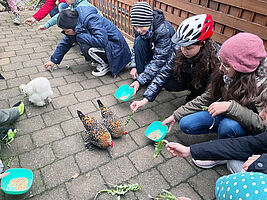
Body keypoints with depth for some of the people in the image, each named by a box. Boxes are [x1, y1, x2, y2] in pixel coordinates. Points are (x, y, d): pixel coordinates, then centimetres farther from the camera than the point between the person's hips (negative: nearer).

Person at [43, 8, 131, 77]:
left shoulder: (91, 20, -26)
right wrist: (54, 60, 13)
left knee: (85, 48, -30)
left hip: (116, 48, -9)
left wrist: (80, 37, -25)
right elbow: (66, 42, 11)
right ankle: (102, 60, 9)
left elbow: (102, 40, -38)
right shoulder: (77, 22, 0)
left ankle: (105, 65, -4)